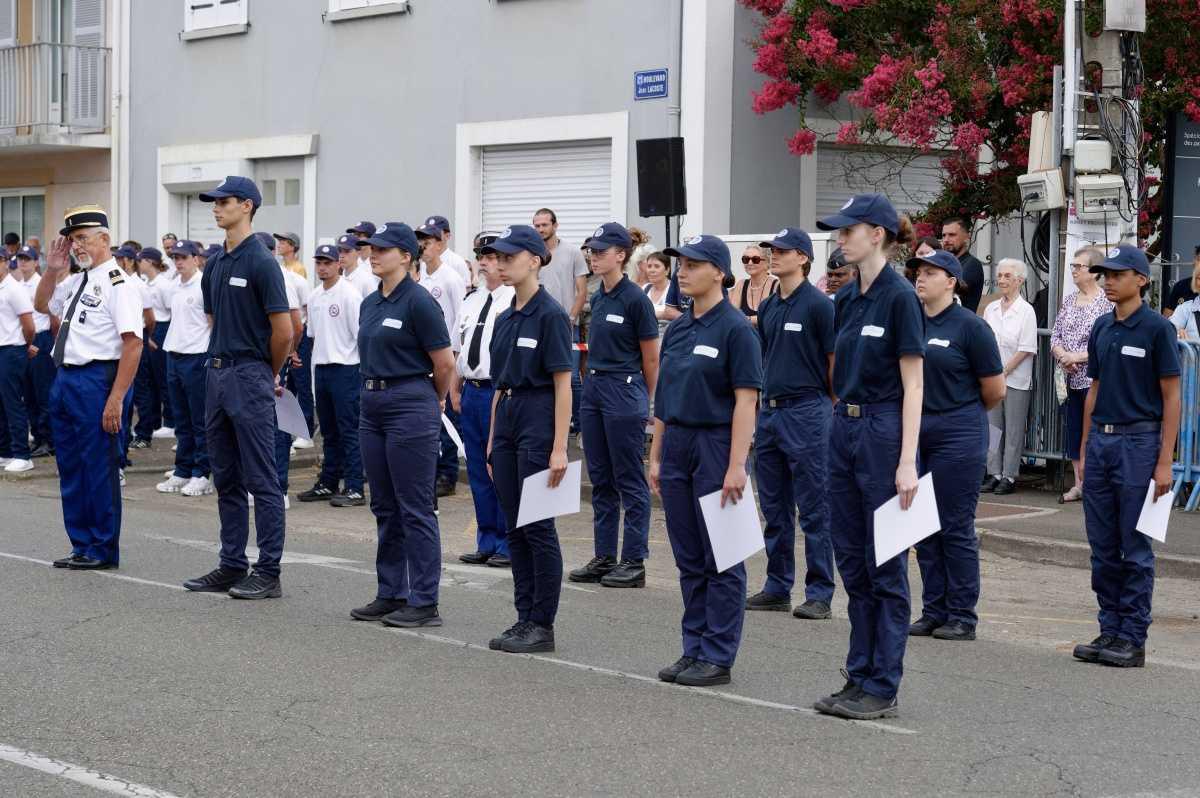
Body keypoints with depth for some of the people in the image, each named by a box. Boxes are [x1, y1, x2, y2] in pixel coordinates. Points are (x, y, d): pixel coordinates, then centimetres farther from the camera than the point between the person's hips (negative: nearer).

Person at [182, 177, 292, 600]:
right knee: (226, 480, 12)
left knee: (261, 480, -4)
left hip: (250, 377, -9)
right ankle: (232, 565, 19)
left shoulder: (261, 262, -11)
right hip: (217, 374, 9)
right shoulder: (215, 264, 13)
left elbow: (283, 330, -12)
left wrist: (268, 375, 1)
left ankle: (268, 573, -1)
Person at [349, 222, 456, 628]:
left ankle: (424, 603, 1)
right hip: (373, 405, 8)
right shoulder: (370, 303, 11)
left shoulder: (419, 302, -13)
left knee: (415, 507, -4)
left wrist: (431, 401, 4)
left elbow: (445, 364, -10)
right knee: (385, 507, 12)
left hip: (411, 407, -8)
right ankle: (391, 594, 20)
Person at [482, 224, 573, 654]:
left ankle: (542, 625, 3)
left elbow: (563, 384, -14)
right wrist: (492, 441, 16)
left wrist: (559, 448, -17)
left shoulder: (550, 315, -11)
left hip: (538, 422, -8)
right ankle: (525, 618, 16)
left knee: (538, 526, -3)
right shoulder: (505, 319, 12)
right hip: (506, 420, 8)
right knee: (515, 527, 9)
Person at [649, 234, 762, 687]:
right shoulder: (677, 329, 12)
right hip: (677, 445, 7)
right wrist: (656, 456, 14)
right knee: (689, 559, 12)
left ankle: (718, 657, 5)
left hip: (716, 445, -7)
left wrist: (736, 466, -20)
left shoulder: (735, 328, -10)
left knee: (722, 560, 0)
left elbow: (745, 400, -15)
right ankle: (694, 649, 19)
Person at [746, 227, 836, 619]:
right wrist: (764, 403, 16)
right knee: (774, 509, 12)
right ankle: (777, 587, 20)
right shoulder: (768, 307, 13)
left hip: (806, 411, -8)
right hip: (769, 411, 8)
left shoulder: (818, 305, -8)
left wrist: (832, 410, -5)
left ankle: (819, 594, 0)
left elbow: (836, 363, -7)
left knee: (813, 510, -3)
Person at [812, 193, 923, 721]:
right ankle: (859, 677, 18)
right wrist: (840, 425, 15)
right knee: (852, 563, 11)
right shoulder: (846, 300, 11)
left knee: (885, 566, -1)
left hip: (884, 431, -8)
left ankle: (883, 688, 6)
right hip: (844, 429, 8)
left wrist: (906, 463, -18)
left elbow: (913, 386, -14)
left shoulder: (900, 297, -12)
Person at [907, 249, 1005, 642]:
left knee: (956, 528, -1)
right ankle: (934, 612, 18)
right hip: (917, 433, 6)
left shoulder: (970, 326, -9)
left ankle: (962, 617, 7)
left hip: (958, 436, -6)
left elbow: (995, 390, -3)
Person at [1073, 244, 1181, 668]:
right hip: (1101, 442, 6)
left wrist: (1165, 461, -12)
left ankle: (1133, 639, 4)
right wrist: (1085, 450, 14)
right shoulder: (1101, 329, 11)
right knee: (1103, 547, 9)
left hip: (1139, 442, -6)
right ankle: (1109, 630, 17)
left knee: (1135, 549, -1)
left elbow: (1171, 398, -8)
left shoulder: (1157, 328, -7)